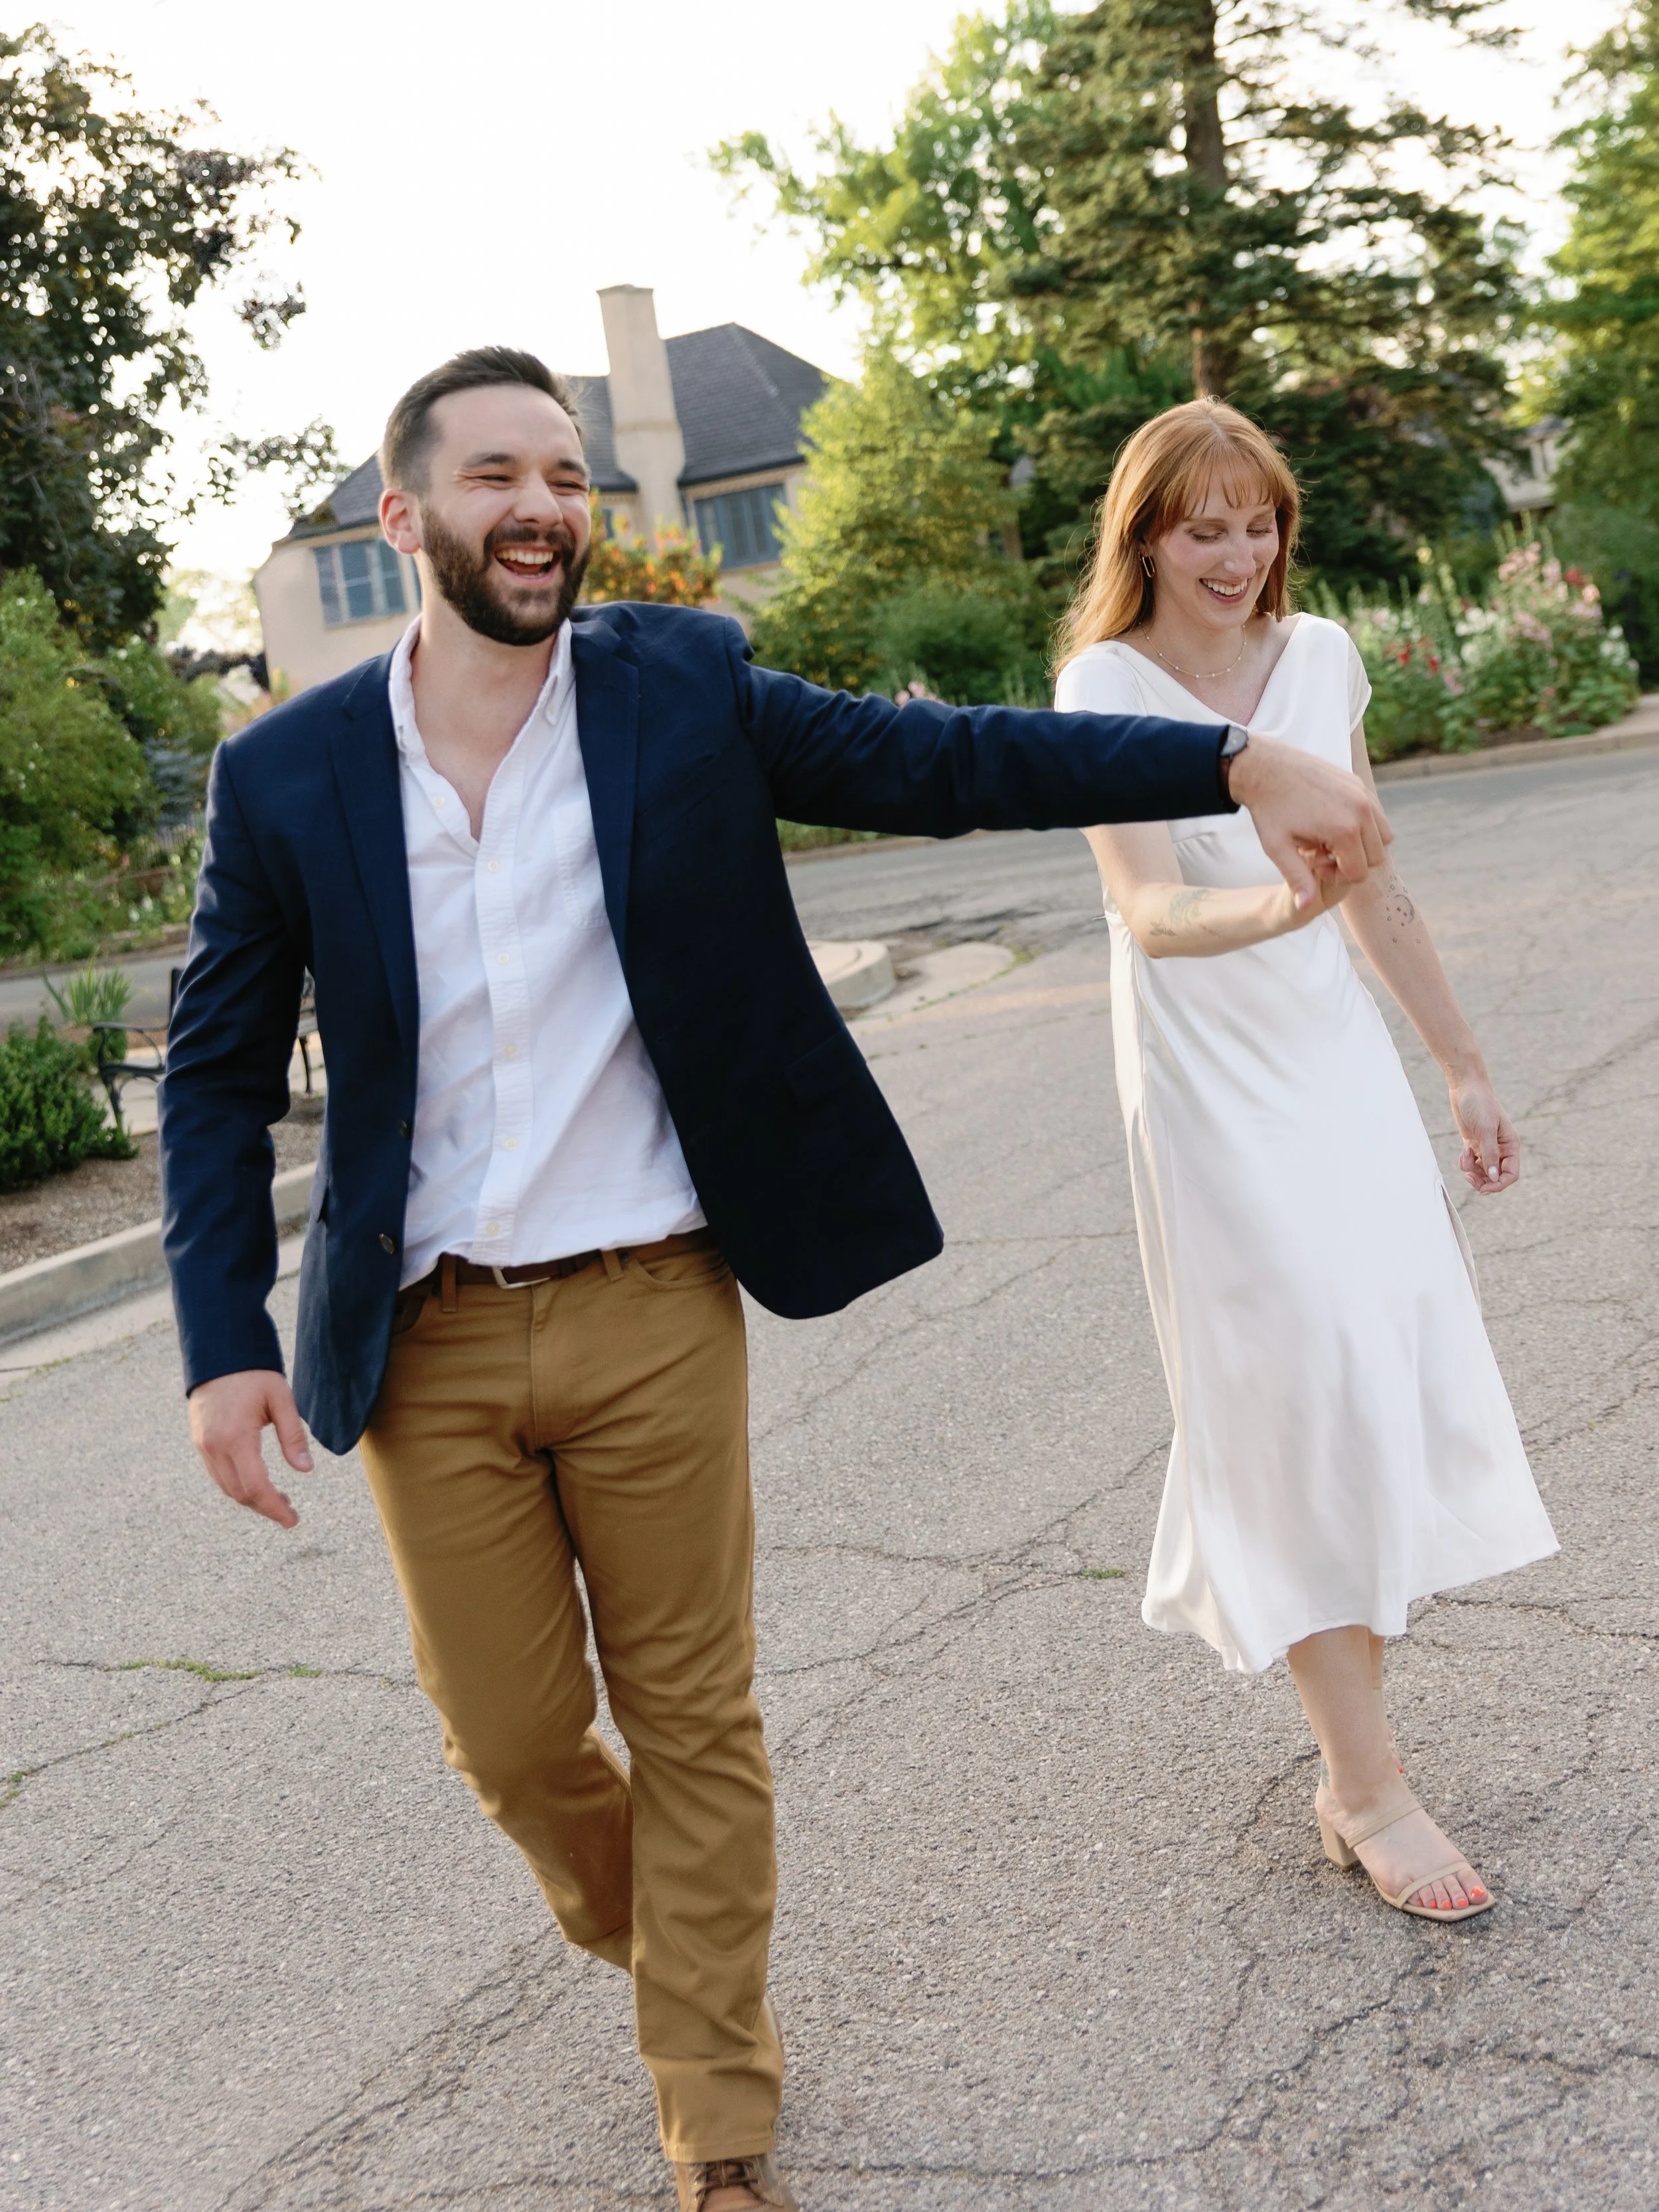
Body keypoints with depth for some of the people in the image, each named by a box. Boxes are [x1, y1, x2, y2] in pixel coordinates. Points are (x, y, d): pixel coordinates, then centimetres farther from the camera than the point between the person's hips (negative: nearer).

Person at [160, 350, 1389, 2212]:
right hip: (426, 1340, 1)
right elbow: (219, 1076, 4)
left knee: (693, 1721, 9)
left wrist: (1238, 762, -11)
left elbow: (942, 759, -2)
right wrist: (223, 1342, -5)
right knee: (509, 1740, 11)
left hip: (654, 1306, -1)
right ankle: (659, 1944, 46)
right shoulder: (285, 774, -2)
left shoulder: (683, 693, -2)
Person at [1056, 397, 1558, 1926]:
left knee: (1405, 1385, 5)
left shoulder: (1320, 656, 6)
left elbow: (1376, 886, 13)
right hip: (1212, 1088, -5)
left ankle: (1352, 1750, 20)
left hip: (1342, 1062, 6)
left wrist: (1465, 1067, 16)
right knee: (1314, 1401, -8)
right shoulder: (1108, 686, -10)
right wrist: (1277, 908, -45)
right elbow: (1148, 909, -24)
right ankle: (1369, 1789, 3)